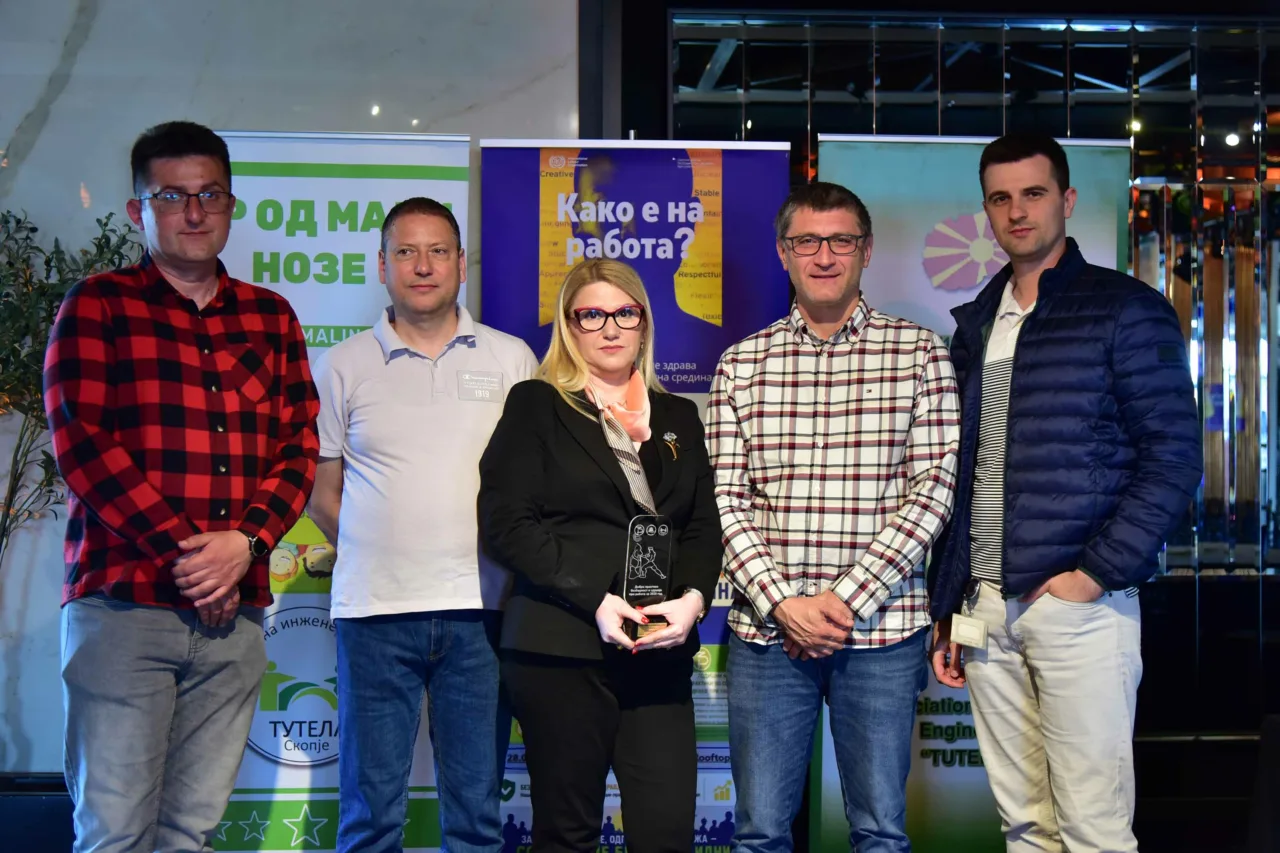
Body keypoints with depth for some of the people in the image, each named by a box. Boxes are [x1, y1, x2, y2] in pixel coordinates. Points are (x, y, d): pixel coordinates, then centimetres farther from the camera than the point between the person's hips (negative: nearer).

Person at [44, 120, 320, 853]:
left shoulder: (271, 317, 16)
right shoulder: (98, 305, 5)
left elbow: (299, 447, 11)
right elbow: (80, 442, -5)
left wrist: (246, 542, -7)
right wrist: (182, 552, -12)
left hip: (234, 612, 3)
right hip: (124, 601, -3)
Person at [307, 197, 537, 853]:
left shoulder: (511, 359, 8)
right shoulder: (343, 367, 6)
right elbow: (323, 492, 10)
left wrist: (515, 570, 1)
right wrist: (382, 557, 3)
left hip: (479, 609, 1)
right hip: (374, 611, 0)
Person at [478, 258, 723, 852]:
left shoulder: (678, 416, 17)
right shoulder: (537, 405, 3)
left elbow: (704, 527, 13)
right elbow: (505, 522, -6)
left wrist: (693, 598, -9)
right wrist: (595, 601, -16)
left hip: (661, 649, 4)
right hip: (561, 648, -3)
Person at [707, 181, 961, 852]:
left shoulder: (919, 354, 3)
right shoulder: (742, 364, 8)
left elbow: (934, 487, -4)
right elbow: (725, 498, 3)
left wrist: (849, 598, -12)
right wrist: (781, 603, -10)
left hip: (881, 629, -1)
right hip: (765, 629, 1)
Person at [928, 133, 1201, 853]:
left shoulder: (1126, 309, -2)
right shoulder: (976, 324, 15)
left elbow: (1174, 457, -7)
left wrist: (1096, 574, -14)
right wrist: (947, 610, 14)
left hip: (1080, 604, -5)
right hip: (986, 609, 5)